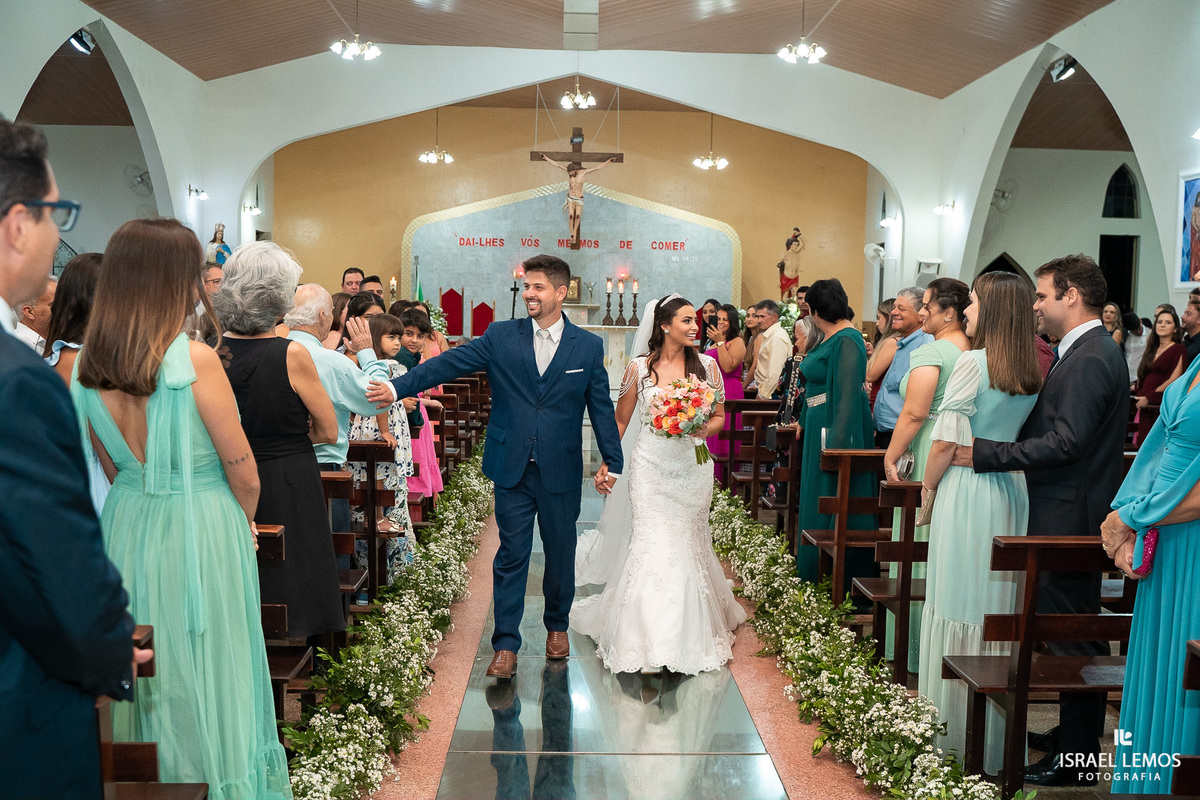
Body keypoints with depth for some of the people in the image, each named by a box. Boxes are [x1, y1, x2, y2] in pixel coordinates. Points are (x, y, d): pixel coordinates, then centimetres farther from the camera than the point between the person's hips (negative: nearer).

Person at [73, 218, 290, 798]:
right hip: (200, 532, -6)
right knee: (205, 669, 10)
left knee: (144, 667, 20)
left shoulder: (87, 369, -2)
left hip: (126, 530, 6)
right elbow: (244, 473, -13)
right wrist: (243, 522, 5)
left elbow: (111, 469, 9)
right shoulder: (195, 359, -19)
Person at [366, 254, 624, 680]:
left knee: (560, 554, 14)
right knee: (511, 556, 4)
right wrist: (397, 387, -18)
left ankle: (557, 625, 37)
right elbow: (447, 364, -7)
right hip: (512, 469, 0)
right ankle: (506, 645, 13)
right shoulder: (500, 336, -1)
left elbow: (601, 407, 4)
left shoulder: (588, 346, 0)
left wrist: (612, 461, 4)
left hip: (561, 472, 1)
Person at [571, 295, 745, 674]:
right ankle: (651, 643, 5)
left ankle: (687, 637, 24)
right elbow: (620, 420, 7)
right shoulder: (639, 369, -1)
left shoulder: (706, 365, 2)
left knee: (687, 547, 7)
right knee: (651, 546, -5)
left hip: (692, 467, 2)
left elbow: (720, 417, 9)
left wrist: (701, 430, -12)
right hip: (651, 467, -1)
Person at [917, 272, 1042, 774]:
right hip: (1012, 492, 7)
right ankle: (994, 733, 23)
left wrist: (927, 490, -1)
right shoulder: (1032, 373, 7)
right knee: (998, 609, 13)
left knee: (959, 605, 2)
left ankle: (953, 731, 11)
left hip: (968, 490, -7)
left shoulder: (972, 362, -13)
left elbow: (946, 442, -13)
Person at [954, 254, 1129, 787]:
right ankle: (1075, 732, 31)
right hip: (1069, 511, 10)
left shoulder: (1090, 358, -18)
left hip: (1069, 518, -10)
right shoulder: (1087, 352, 14)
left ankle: (1077, 755, 11)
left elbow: (1065, 442, -24)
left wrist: (983, 454, -21)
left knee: (1070, 633, -1)